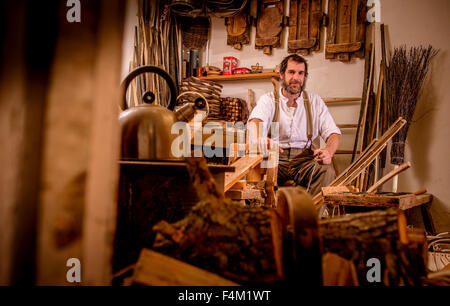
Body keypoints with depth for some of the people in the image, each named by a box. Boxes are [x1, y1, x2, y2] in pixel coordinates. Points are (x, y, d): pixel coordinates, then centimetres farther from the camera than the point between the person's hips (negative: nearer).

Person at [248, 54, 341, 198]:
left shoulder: (315, 101, 12)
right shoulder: (268, 100, 4)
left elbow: (333, 133, 7)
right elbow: (256, 121, -18)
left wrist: (328, 152, -18)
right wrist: (259, 139, -44)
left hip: (304, 159, 2)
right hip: (275, 158, -1)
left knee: (327, 171, -28)